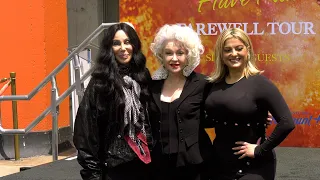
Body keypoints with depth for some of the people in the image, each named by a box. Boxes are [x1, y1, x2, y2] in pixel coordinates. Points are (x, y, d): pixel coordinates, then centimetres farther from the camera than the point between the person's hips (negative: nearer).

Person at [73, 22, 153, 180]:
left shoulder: (142, 76, 6)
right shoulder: (100, 82, -10)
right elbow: (87, 128, -11)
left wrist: (152, 154, 10)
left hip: (143, 162, 5)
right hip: (114, 166, -4)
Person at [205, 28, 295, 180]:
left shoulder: (259, 83, -13)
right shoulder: (215, 83, 3)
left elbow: (287, 123, -18)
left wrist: (260, 150, -14)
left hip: (252, 167, -5)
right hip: (219, 164, 5)